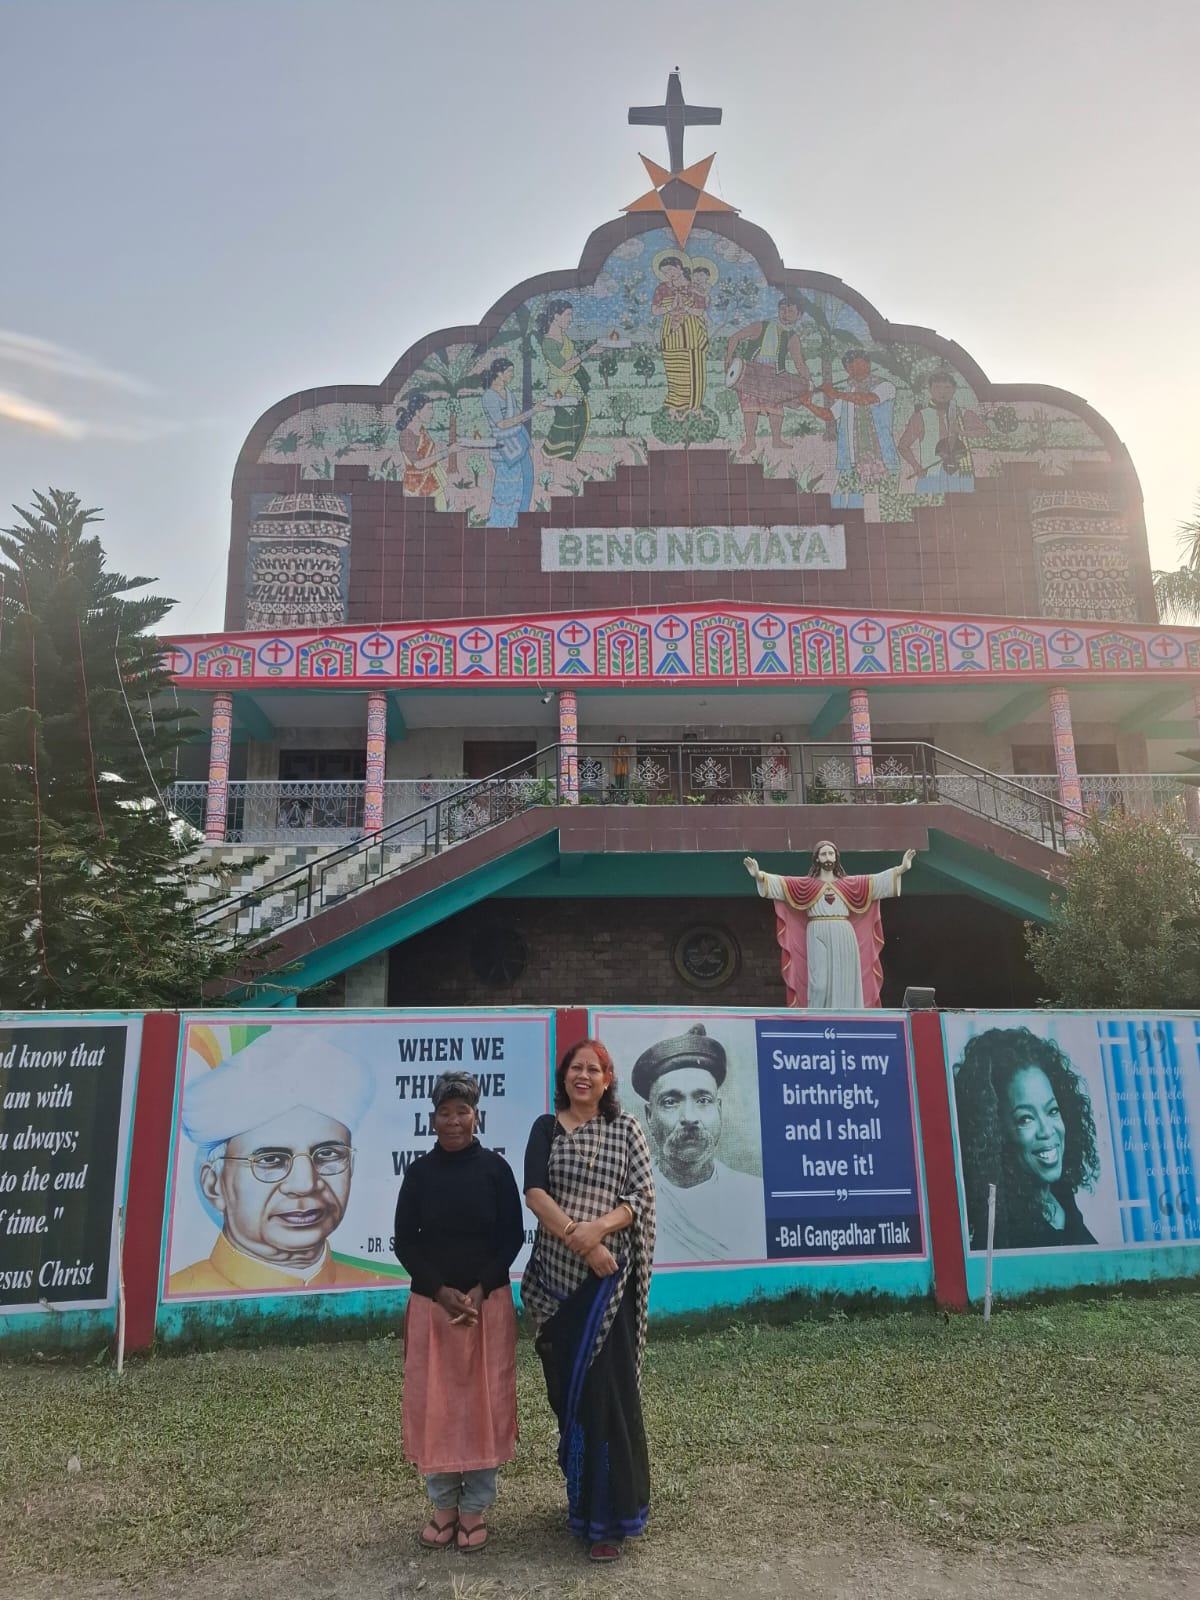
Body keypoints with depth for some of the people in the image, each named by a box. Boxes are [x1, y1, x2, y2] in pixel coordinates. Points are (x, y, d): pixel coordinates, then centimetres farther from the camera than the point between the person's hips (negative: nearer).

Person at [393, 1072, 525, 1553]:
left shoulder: (495, 1168, -6)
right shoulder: (419, 1172, -3)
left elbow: (513, 1237, -4)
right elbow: (405, 1243, -2)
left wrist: (480, 1289, -14)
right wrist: (441, 1290, -13)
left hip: (489, 1302, -1)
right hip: (431, 1304, 1)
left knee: (483, 1402, 6)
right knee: (434, 1403, 8)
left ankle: (475, 1508, 23)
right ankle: (443, 1504, 26)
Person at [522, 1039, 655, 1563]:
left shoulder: (626, 1129, 4)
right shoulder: (546, 1128, 5)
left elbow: (642, 1196, -3)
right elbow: (534, 1193, -7)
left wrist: (598, 1228, -20)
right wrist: (579, 1240, -18)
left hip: (609, 1275, -2)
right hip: (557, 1273, 2)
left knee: (603, 1387, -3)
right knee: (566, 1384, 9)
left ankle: (608, 1515, 8)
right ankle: (581, 1493, 29)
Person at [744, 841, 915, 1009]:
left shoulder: (848, 884, 16)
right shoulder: (807, 884, 9)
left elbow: (877, 880, 11)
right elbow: (781, 883, -1)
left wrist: (901, 868, 2)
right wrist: (758, 875, -15)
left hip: (844, 939, 2)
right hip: (818, 938, -2)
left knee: (844, 985, 0)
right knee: (820, 984, -11)